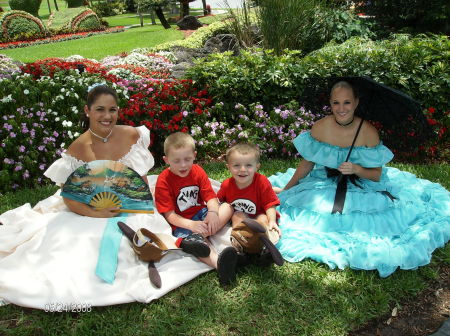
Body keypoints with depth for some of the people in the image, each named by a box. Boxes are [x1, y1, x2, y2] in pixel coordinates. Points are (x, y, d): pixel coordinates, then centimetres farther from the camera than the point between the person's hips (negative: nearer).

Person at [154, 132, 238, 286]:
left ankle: (198, 237, -40)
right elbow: (169, 215, -14)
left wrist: (213, 212, -30)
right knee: (185, 236, -36)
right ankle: (219, 263, -62)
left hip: (201, 213, 4)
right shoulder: (163, 181, -11)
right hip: (181, 223, -4)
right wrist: (191, 224, -32)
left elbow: (210, 197, -5)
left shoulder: (198, 172, 2)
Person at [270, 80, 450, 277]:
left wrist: (356, 169, -29)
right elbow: (307, 164, 0)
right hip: (324, 185, 1)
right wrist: (285, 189, 1)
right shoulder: (320, 128, -12)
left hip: (362, 188, -1)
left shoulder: (368, 132, -16)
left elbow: (377, 175, -9)